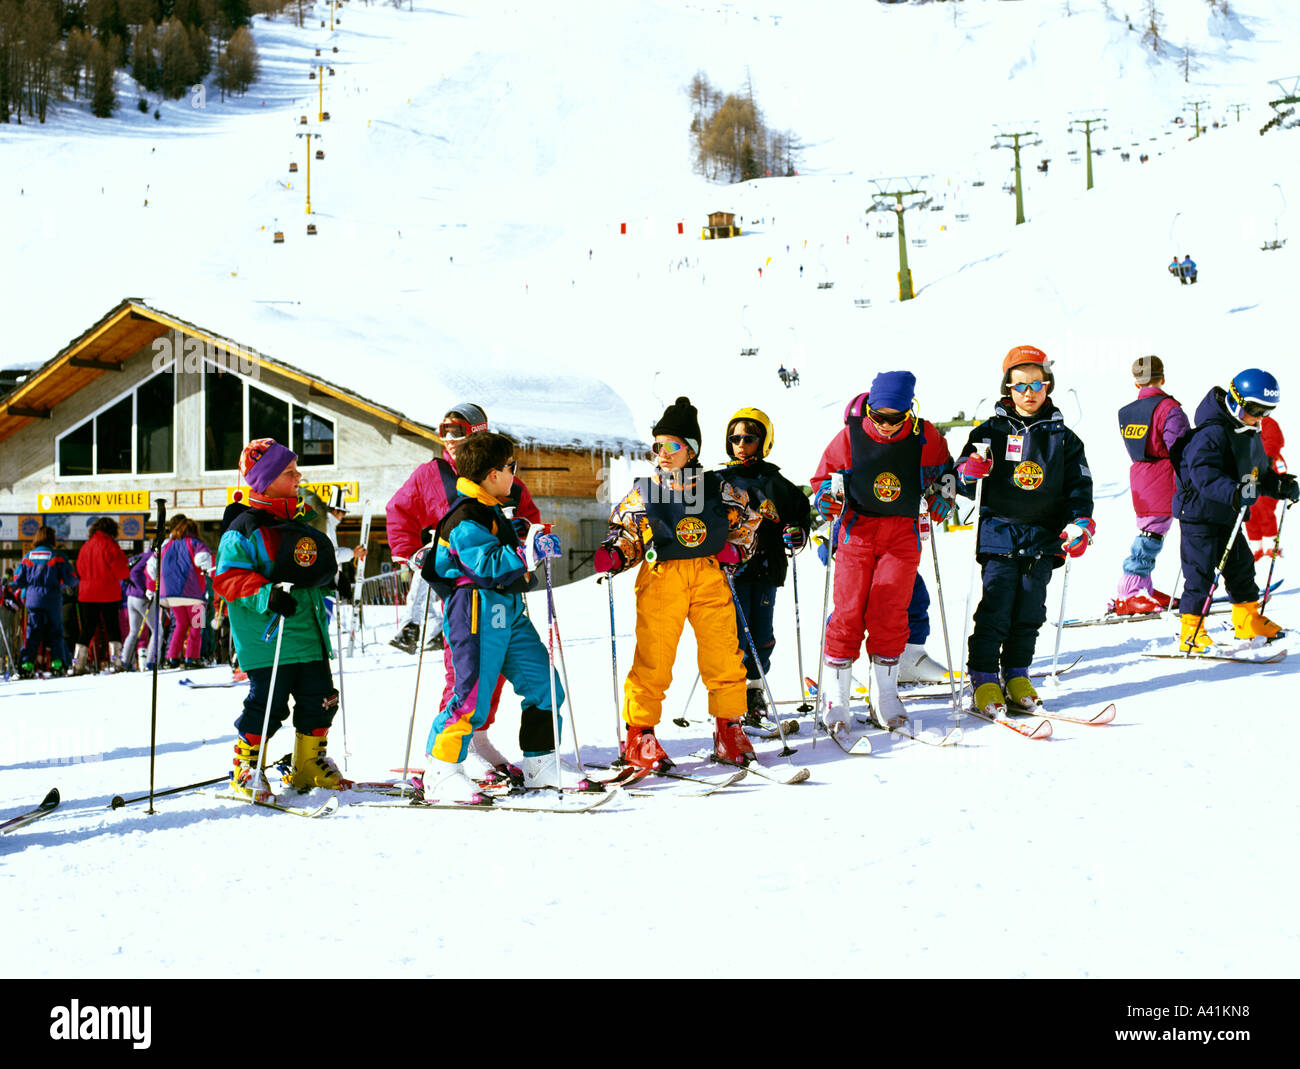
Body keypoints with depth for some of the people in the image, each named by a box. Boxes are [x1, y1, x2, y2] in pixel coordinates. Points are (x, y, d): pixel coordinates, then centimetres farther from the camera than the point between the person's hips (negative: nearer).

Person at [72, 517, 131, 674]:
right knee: (112, 627, 3)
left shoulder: (85, 546, 11)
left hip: (86, 594, 5)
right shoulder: (108, 544, -8)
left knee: (87, 629, 9)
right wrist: (126, 573, 10)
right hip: (108, 593, -5)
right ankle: (115, 661, -3)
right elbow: (120, 567, -10)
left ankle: (77, 663, 4)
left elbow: (80, 570, 16)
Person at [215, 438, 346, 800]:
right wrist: (267, 595, -26)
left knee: (320, 700, 9)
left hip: (309, 631, 8)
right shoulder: (244, 528, -10)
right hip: (267, 637, -8)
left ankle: (309, 766, 25)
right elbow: (227, 578, -15)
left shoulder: (300, 521, 16)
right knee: (267, 703, -8)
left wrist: (333, 578, 17)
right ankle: (245, 770, 8)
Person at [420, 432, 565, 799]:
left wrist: (530, 545, 17)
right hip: (477, 608, -10)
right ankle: (441, 771, -2)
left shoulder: (491, 510, 17)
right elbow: (486, 565, -25)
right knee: (473, 693, -12)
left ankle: (540, 765, 18)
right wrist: (529, 552, -25)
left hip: (508, 610, 10)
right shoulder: (465, 517, -15)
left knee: (544, 684, 9)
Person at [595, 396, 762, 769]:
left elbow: (746, 523, 19)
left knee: (723, 655, 1)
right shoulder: (643, 492, 6)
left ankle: (728, 728, 18)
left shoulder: (717, 489, 8)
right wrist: (613, 556, -7)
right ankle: (638, 735, 8)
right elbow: (626, 535, 12)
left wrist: (737, 550, 2)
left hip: (710, 578, 1)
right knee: (652, 659, -4)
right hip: (660, 581, -1)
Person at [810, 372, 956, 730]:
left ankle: (885, 694, 5)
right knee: (849, 610, -6)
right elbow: (823, 476, 10)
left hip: (903, 532, 0)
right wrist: (828, 499, -9)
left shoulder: (924, 436, -1)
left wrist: (941, 492, 4)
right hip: (857, 529, 0)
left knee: (889, 610, -8)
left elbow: (942, 468, 20)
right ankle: (838, 696, 2)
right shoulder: (849, 437, -5)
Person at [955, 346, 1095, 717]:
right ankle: (984, 679, -2)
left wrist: (1081, 522, -5)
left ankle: (1016, 675, 16)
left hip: (1043, 539, 2)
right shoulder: (991, 432, 6)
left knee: (1030, 611, 5)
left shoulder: (1062, 438, 12)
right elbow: (964, 485, 8)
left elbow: (1079, 485, 12)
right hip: (999, 532, -2)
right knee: (995, 609, -9)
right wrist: (968, 474, -16)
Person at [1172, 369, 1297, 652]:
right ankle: (1191, 631, -3)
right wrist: (1234, 492, -50)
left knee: (1241, 565, 17)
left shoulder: (1249, 433, 9)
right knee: (1200, 572, -9)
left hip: (1228, 516, 9)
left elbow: (1258, 470, 21)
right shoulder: (1211, 433, -24)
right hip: (1199, 514, -9)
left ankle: (1249, 622, 32)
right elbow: (1204, 474, -37)